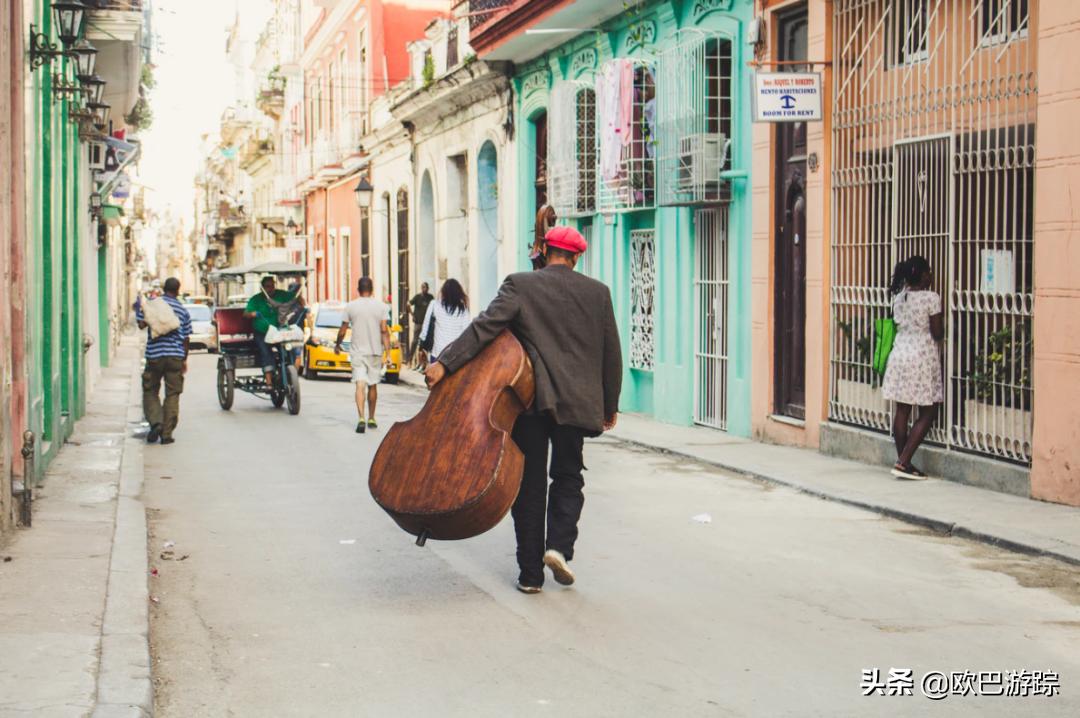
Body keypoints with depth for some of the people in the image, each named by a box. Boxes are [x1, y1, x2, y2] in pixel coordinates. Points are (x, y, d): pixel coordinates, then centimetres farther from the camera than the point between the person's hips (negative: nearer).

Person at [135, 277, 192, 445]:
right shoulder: (183, 311, 8)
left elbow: (142, 324, -9)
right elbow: (186, 338, 10)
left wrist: (138, 310, 8)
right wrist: (185, 359, 20)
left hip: (154, 355, -1)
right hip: (176, 356, 1)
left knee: (150, 392, 11)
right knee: (172, 395, 4)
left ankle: (155, 421, -11)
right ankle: (167, 433, 2)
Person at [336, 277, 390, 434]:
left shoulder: (351, 306, -2)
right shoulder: (381, 307, -2)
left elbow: (343, 330, 2)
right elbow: (384, 330, -7)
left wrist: (337, 345, 20)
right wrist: (387, 352, -6)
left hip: (358, 352, -1)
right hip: (375, 352, 1)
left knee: (360, 385, -8)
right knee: (372, 385, 15)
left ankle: (361, 418, -25)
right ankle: (371, 419, 24)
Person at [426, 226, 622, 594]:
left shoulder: (520, 285, -2)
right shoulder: (597, 292, 5)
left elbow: (485, 325, -15)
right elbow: (611, 353, 8)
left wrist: (444, 363, -18)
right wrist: (610, 405, 18)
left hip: (530, 399, -1)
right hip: (575, 401, 1)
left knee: (529, 482, 7)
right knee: (567, 477, 17)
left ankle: (530, 573, 9)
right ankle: (559, 546, -6)